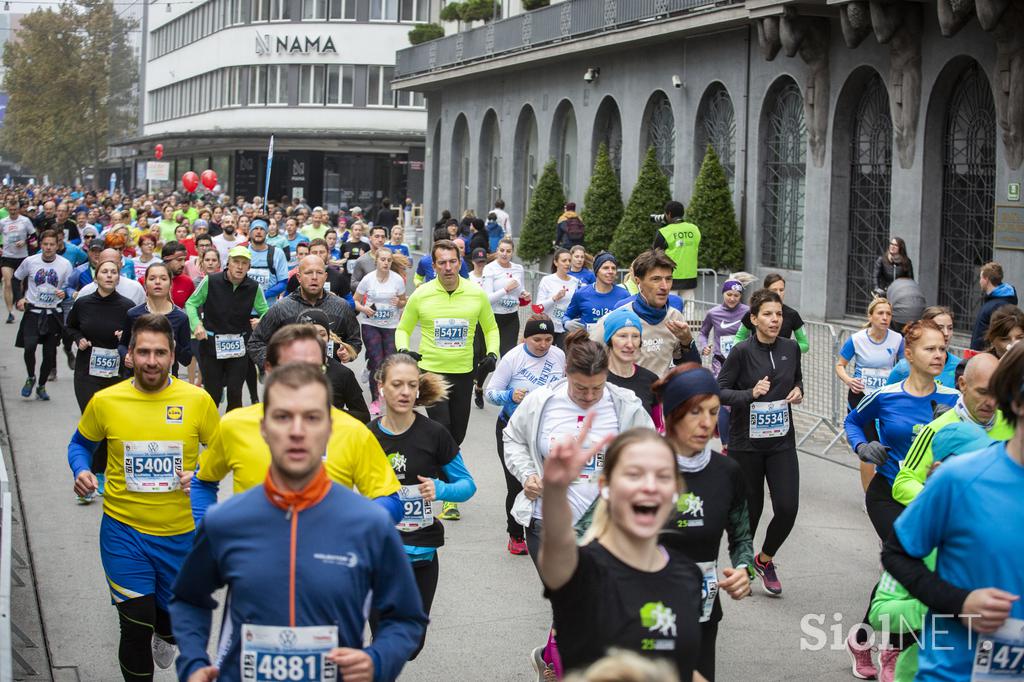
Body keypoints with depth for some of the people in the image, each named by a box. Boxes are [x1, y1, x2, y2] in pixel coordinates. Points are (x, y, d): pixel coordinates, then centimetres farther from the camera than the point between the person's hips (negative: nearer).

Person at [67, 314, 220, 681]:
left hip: (181, 533, 1)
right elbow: (80, 444, 11)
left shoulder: (198, 399, -8)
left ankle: (162, 635, 54)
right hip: (124, 530, -1)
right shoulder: (105, 401, -7)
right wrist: (81, 470, -9)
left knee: (178, 625, 16)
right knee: (136, 628, -1)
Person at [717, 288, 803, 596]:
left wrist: (798, 391, -2)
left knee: (787, 508, -7)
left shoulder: (790, 348, 1)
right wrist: (751, 394, -23)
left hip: (781, 441, 3)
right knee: (749, 509, 7)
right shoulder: (742, 351, -12)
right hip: (746, 442, -3)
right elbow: (720, 391, -8)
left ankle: (765, 559, 21)